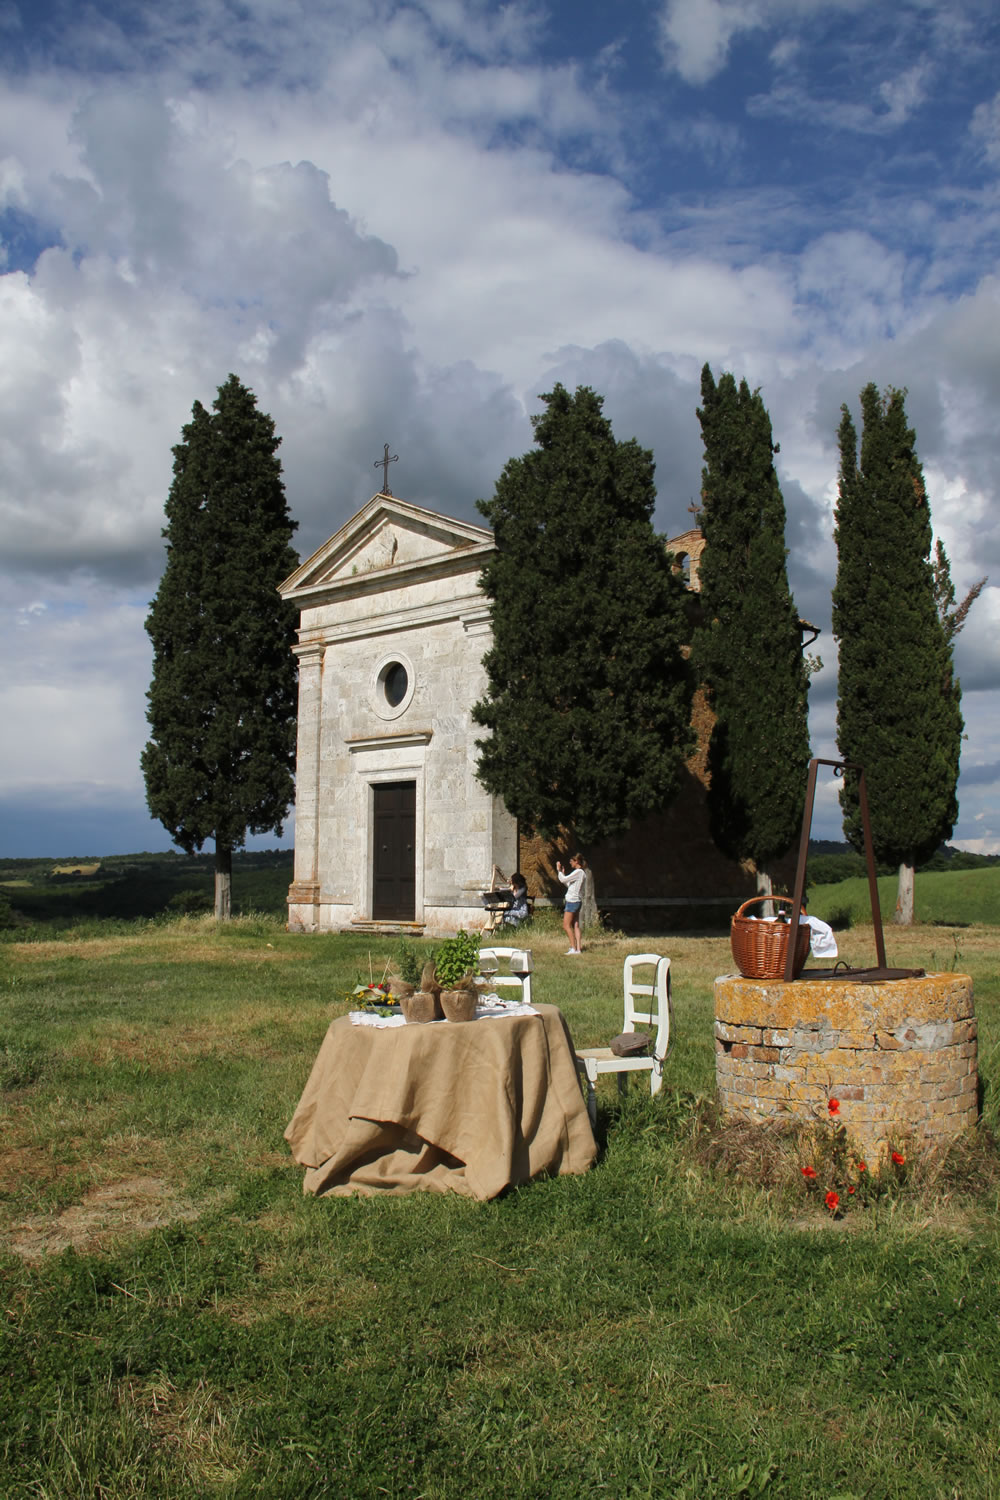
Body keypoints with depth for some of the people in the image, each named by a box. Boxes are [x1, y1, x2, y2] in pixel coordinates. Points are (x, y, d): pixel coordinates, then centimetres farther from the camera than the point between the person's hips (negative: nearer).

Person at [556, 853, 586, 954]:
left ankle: (574, 948, -8)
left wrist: (559, 870, -1)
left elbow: (564, 879, -15)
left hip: (573, 901, -10)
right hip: (577, 901, 10)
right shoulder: (581, 872, 15)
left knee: (566, 926, -7)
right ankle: (578, 948, 7)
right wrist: (563, 873, 16)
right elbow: (568, 884, 18)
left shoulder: (578, 872, -14)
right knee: (575, 926, 8)